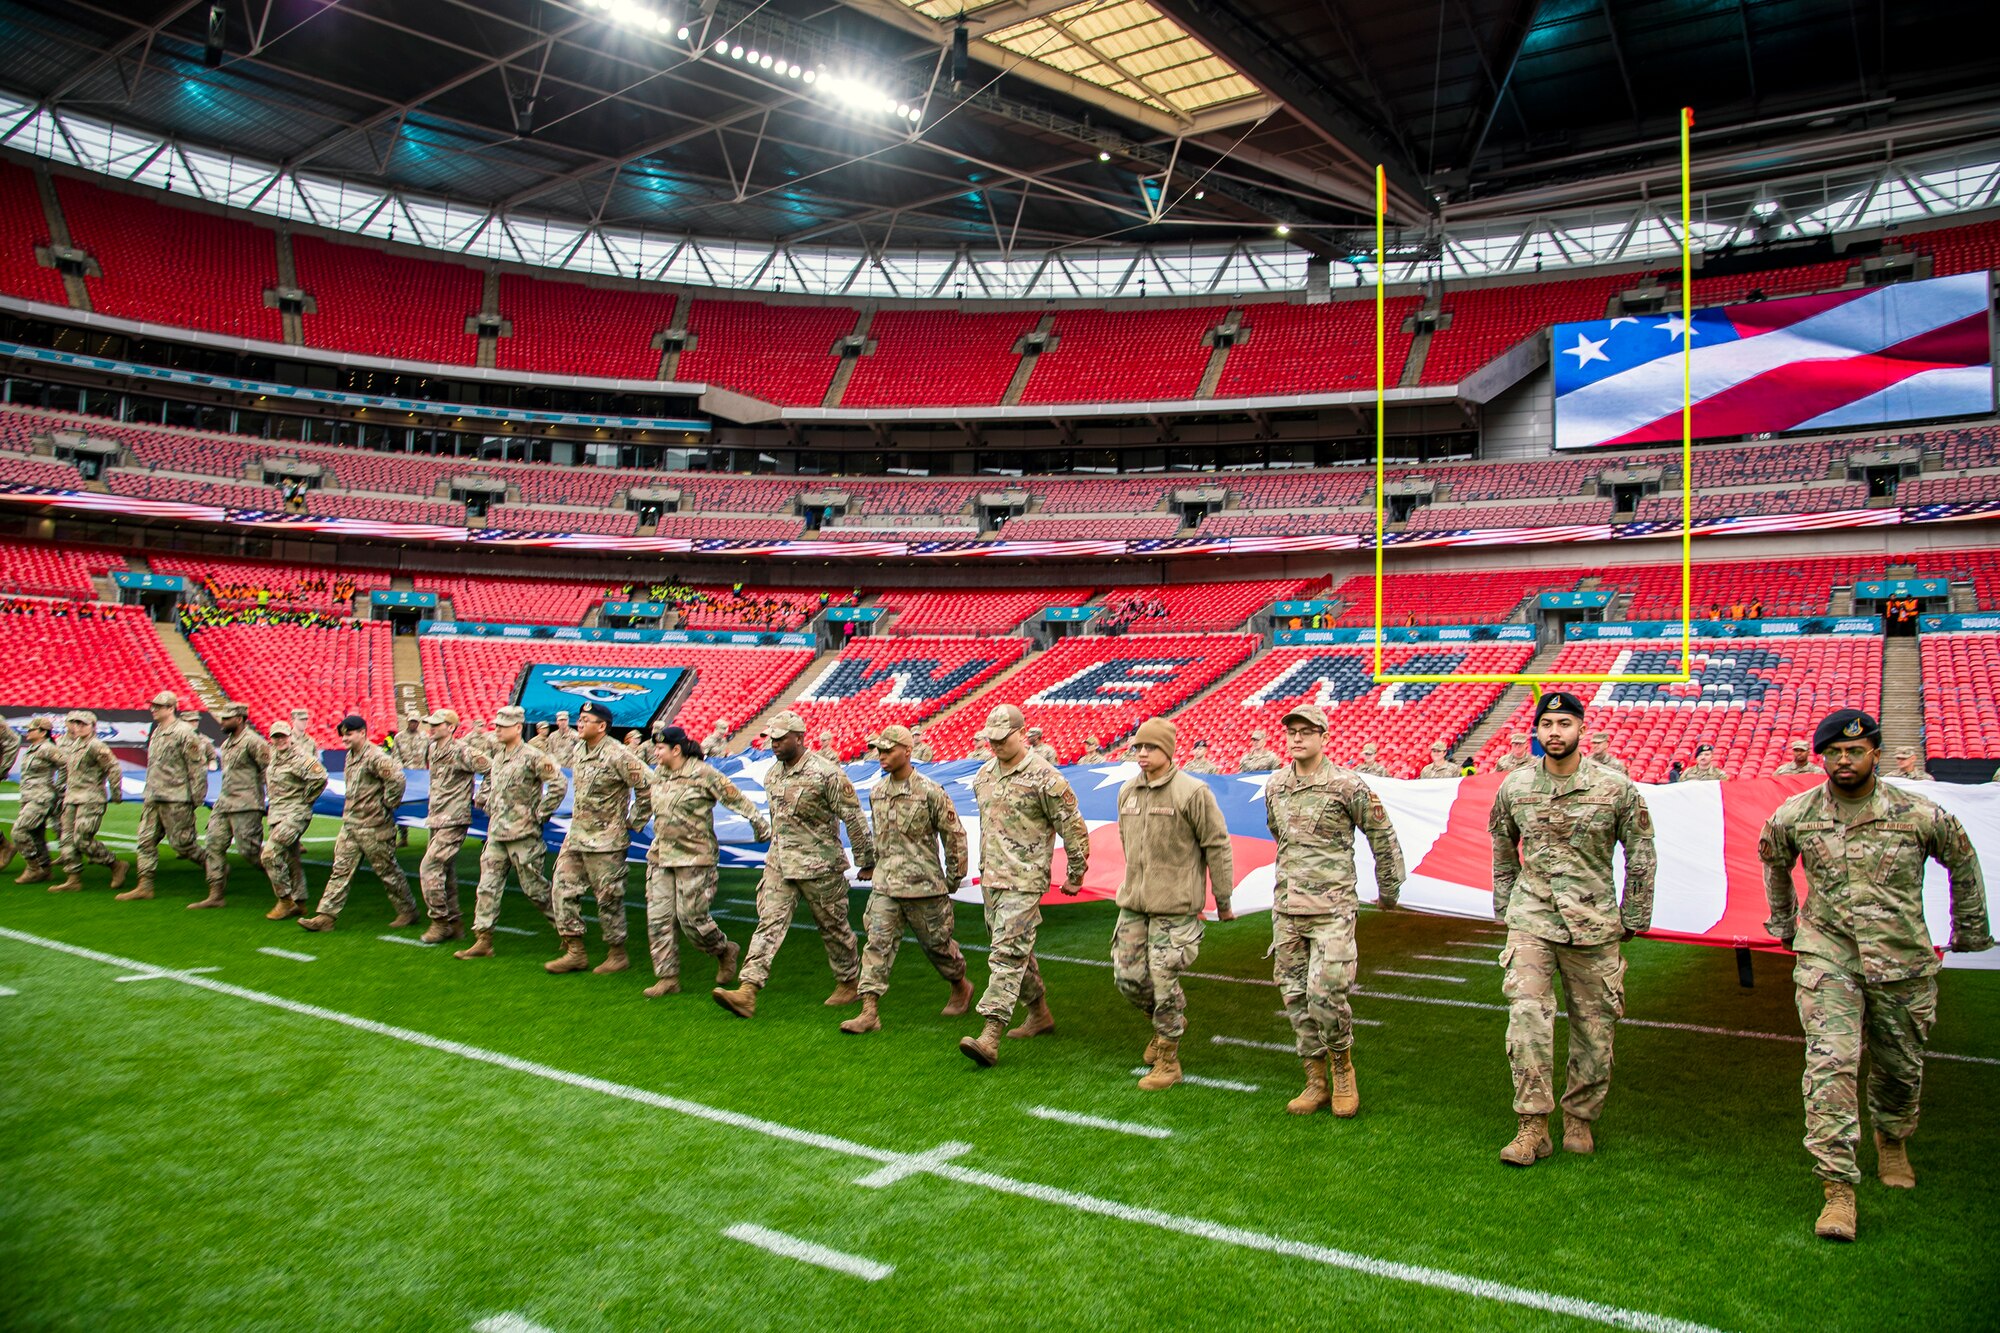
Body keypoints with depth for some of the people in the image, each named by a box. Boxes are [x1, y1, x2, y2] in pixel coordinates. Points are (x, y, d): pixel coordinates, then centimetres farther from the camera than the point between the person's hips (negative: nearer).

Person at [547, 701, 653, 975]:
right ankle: (575, 952, 15)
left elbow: (647, 787, -17)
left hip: (605, 840, -8)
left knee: (608, 898, 0)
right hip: (575, 836, 8)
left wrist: (634, 822, -10)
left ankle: (617, 954, 14)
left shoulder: (617, 756, -17)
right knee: (565, 889, 7)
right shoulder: (578, 751, 8)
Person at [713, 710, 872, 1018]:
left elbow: (854, 818, -12)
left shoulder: (825, 773, -16)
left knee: (833, 927, 8)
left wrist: (866, 862, -8)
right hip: (779, 864, 6)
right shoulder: (773, 774, 7)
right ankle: (747, 992, -10)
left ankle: (849, 984, 27)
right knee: (769, 923, -4)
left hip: (819, 865, -6)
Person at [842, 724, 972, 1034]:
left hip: (923, 884, -5)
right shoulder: (876, 793, 7)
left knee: (936, 943, 10)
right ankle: (870, 1013, -6)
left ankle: (961, 987, 36)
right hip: (884, 884, 5)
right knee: (877, 944, -6)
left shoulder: (930, 793, -12)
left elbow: (955, 835, -5)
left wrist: (953, 878, -1)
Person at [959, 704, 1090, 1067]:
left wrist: (1075, 876, -3)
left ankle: (989, 1037, -18)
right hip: (991, 879, 8)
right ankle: (1040, 1013, 34)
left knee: (1008, 954, -14)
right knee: (1017, 951, 17)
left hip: (1025, 880, -8)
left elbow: (1073, 828, -8)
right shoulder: (983, 775, 10)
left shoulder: (1044, 777, -13)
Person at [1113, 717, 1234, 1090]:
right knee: (1127, 977, 5)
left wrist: (1223, 901, -3)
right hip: (1133, 902, 6)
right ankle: (1169, 1021, 34)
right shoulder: (1127, 792, 9)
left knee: (1164, 981, -5)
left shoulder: (1192, 792, -11)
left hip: (1175, 905, -6)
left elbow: (1217, 846, -7)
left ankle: (1167, 1062, 12)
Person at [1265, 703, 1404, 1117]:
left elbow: (1384, 837, 1)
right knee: (1295, 998, 7)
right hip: (1286, 910, 6)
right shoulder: (1274, 787, 9)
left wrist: (1389, 892, 7)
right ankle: (1316, 1082, 20)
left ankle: (1343, 1071, 13)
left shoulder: (1346, 786, -8)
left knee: (1325, 994, -12)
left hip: (1332, 909, -5)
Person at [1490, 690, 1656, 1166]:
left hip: (1594, 924, 0)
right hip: (1531, 919, 0)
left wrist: (1634, 917, 6)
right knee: (1527, 1017, -13)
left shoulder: (1615, 788, -3)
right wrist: (1504, 908, 15)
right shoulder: (1514, 787, 2)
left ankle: (1579, 1120, 25)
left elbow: (1640, 855, 6)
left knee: (1594, 1028, 7)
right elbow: (1502, 851, 17)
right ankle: (1533, 1128, -6)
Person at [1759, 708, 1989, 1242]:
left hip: (1903, 961, 1)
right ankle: (1838, 1188, -10)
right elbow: (1774, 864, 17)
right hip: (1826, 959, -1)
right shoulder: (1793, 817, -4)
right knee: (1830, 1066, -13)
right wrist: (1782, 924, 23)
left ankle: (1892, 1140, 48)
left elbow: (1963, 863, 12)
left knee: (1900, 1067, 17)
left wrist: (1969, 930, 19)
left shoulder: (1920, 815, -7)